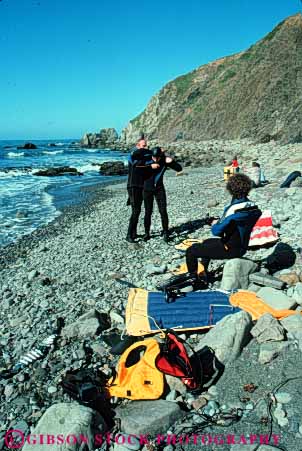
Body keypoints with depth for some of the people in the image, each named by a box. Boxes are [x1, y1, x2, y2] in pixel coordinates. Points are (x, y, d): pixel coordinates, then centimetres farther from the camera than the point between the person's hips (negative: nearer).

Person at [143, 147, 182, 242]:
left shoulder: (165, 160, -10)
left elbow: (179, 169, -9)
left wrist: (172, 161, -25)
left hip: (159, 189, 0)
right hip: (148, 189, 0)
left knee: (163, 211, -4)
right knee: (148, 212, 3)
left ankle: (165, 232, 8)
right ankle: (147, 233, 17)